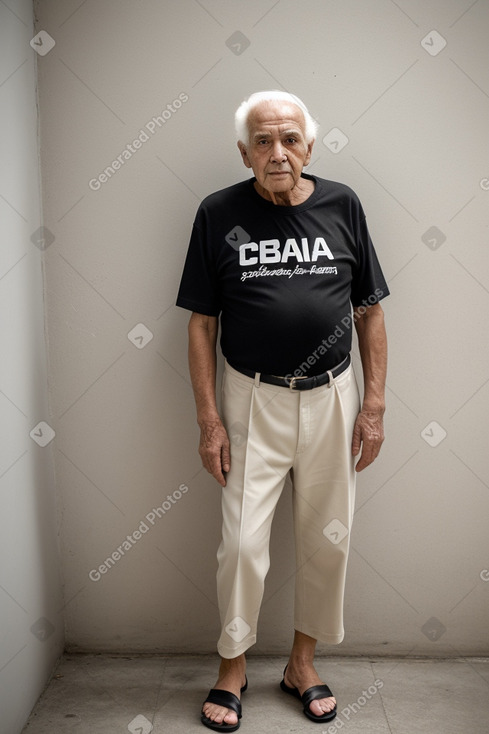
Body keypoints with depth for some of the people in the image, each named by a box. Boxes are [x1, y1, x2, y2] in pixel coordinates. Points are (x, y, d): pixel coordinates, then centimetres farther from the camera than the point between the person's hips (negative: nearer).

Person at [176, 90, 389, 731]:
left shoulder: (342, 205, 1)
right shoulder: (219, 214, -3)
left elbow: (369, 312, 5)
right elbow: (202, 323, -2)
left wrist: (374, 406, 0)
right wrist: (209, 419, -6)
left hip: (331, 396, 2)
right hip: (252, 398, -2)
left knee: (327, 538, 11)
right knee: (243, 541, 2)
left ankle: (303, 662, 33)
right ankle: (233, 666, 27)